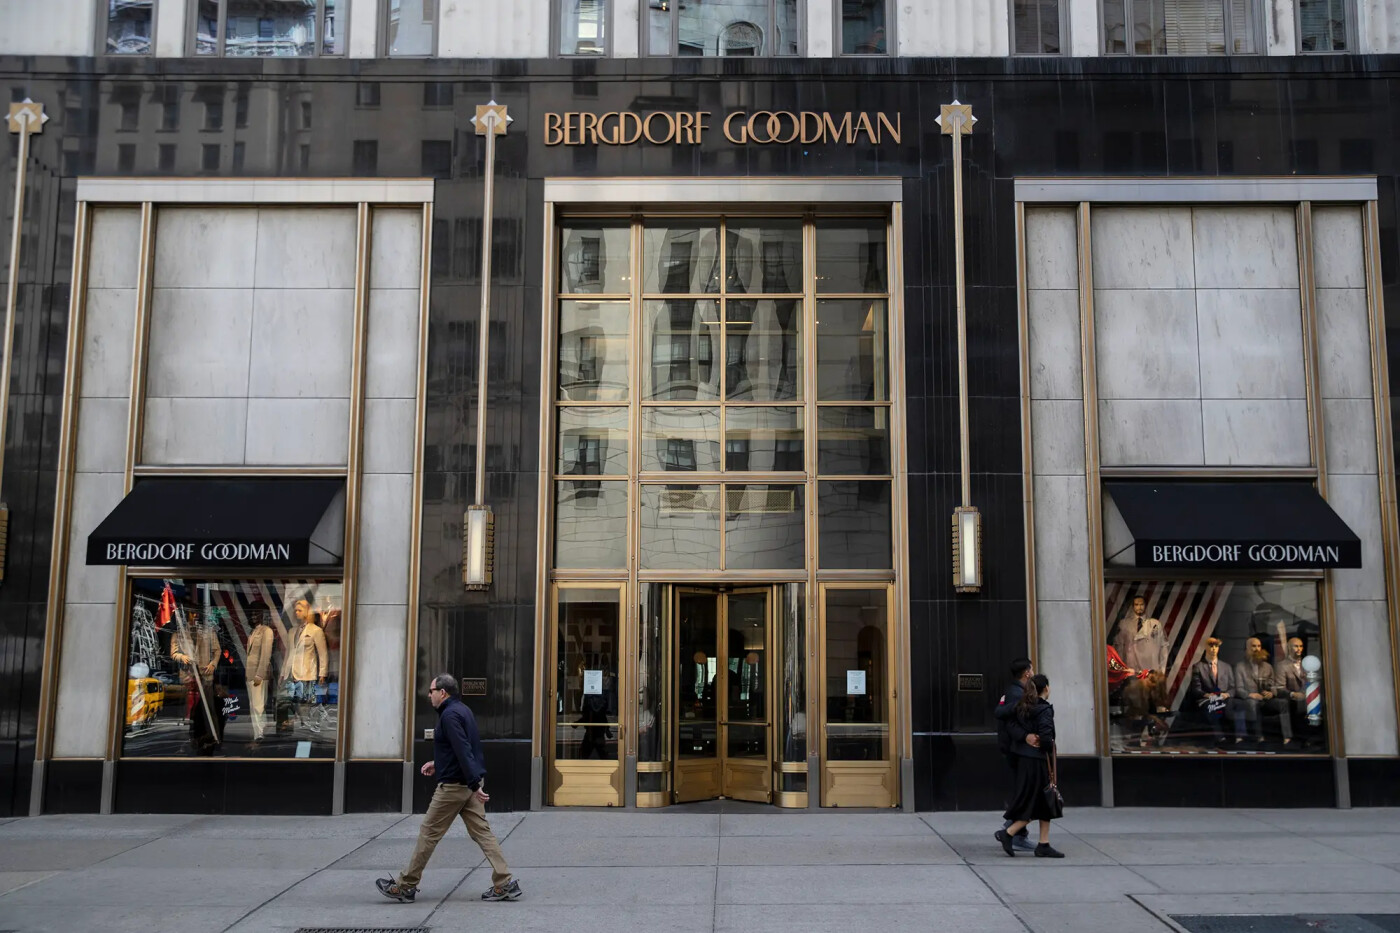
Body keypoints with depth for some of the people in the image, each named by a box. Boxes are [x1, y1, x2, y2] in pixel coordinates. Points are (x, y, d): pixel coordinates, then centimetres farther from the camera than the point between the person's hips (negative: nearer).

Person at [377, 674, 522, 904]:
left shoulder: (450, 715, -17)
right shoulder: (462, 710, 14)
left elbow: (463, 751, -24)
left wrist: (474, 784, -27)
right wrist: (437, 764, 23)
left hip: (454, 785, -9)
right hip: (470, 783, 9)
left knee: (429, 833, 3)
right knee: (481, 832, 6)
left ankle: (405, 886, 13)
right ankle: (505, 884, 2)